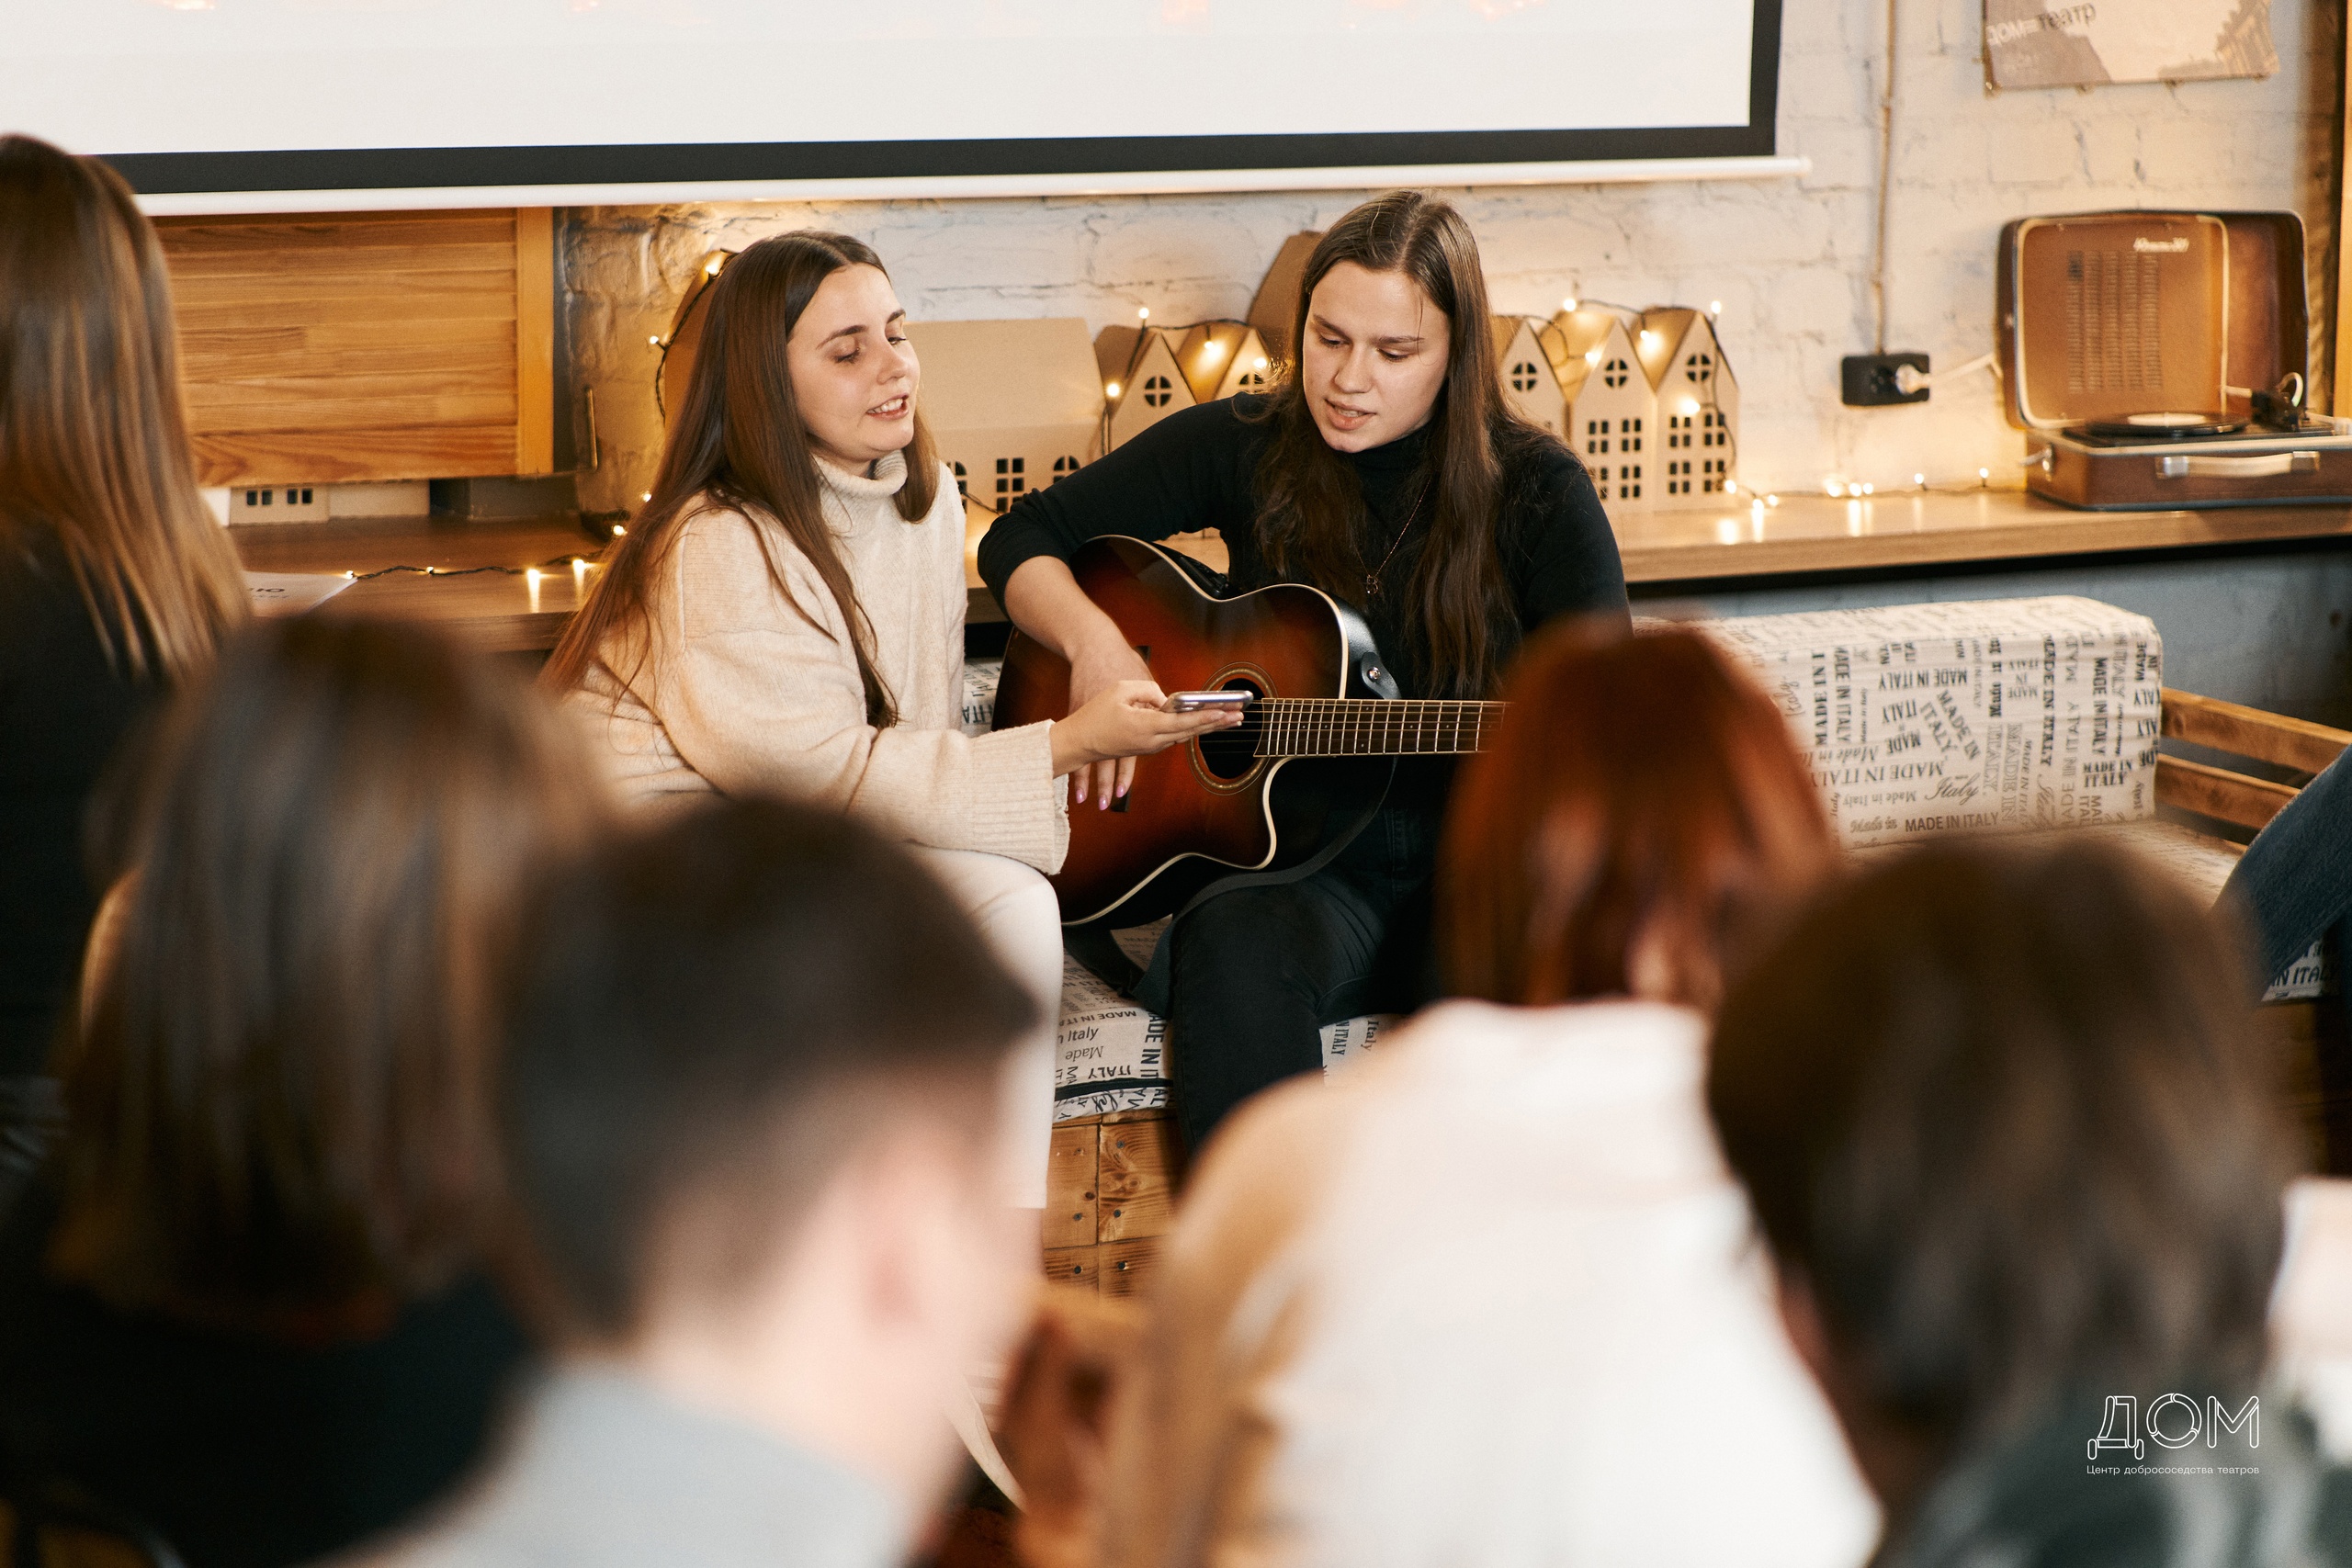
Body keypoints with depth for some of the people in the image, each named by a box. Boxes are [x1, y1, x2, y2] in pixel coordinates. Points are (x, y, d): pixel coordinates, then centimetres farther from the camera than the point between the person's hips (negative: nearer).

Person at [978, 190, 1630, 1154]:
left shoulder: (1535, 489, -1)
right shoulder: (1245, 448, 4)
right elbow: (1020, 540, 9)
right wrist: (1094, 640, -12)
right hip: (1285, 863, 1)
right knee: (1239, 950, -35)